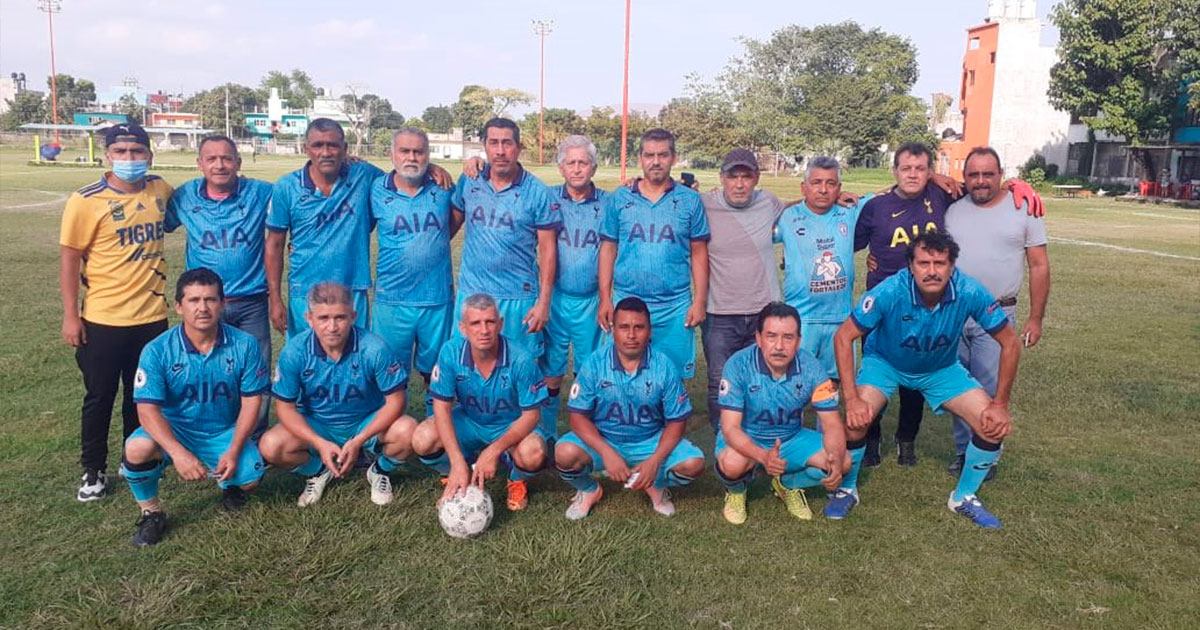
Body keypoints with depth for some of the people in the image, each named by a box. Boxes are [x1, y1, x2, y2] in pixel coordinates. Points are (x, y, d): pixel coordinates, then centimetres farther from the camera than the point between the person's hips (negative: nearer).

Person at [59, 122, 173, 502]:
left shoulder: (160, 190, 1)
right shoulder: (86, 201, -11)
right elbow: (69, 258, -8)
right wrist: (70, 315, -10)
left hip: (152, 316, 4)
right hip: (103, 319, -4)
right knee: (99, 398, 9)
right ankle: (93, 471, 24)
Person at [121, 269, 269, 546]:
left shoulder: (244, 344, -12)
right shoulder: (157, 351, -15)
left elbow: (251, 401, -8)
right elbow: (148, 409, -19)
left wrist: (234, 451, -19)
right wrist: (178, 453, -34)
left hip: (225, 432, 1)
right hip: (175, 430, -1)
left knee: (249, 477, -23)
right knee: (137, 448, -32)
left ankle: (226, 482, 18)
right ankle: (151, 512, -1)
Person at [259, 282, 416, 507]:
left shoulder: (373, 349, -23)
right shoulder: (295, 351, -18)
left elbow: (395, 400, -17)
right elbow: (285, 406, -11)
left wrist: (358, 441, -26)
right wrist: (320, 444, -24)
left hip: (367, 423, -1)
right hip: (315, 427, 1)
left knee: (408, 432, -29)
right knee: (271, 447, -25)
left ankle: (380, 471, 6)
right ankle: (318, 471, 9)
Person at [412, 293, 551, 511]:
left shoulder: (521, 360, -28)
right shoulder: (451, 353, -22)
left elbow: (531, 415, -20)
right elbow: (442, 407, -18)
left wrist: (494, 451, -31)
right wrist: (457, 463, -28)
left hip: (511, 426, -2)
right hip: (468, 422, 2)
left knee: (532, 454, -34)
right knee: (423, 440, -25)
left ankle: (517, 481, 6)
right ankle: (457, 479, 10)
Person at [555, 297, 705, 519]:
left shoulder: (664, 367, -11)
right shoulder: (595, 363, -13)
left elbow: (676, 421, -7)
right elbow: (579, 417, -12)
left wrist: (655, 461, -21)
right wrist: (607, 453, -26)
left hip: (650, 442, 1)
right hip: (602, 441, 0)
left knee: (694, 463, -23)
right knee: (566, 454, -30)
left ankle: (656, 486, 12)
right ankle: (589, 491, 7)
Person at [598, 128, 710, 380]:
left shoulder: (690, 201, 3)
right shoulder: (618, 199, 5)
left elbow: (698, 253, 5)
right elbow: (608, 249, 6)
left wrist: (700, 301, -1)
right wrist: (605, 299, 1)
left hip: (675, 309, 0)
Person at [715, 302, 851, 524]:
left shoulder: (811, 367, -17)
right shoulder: (739, 365, -26)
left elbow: (832, 425, -13)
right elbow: (730, 428, -28)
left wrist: (836, 459, -36)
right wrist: (763, 456, -48)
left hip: (791, 439, 3)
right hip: (745, 440, -3)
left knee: (843, 462, -18)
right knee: (733, 464, -37)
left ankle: (788, 484, 11)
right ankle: (736, 490, 2)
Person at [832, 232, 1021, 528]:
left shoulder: (970, 292, -28)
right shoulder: (889, 292, -34)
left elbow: (1010, 343, -15)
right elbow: (843, 337, -25)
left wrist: (1000, 405, -15)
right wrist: (851, 399, -29)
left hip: (942, 368, 2)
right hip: (885, 362, -2)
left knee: (994, 425, -11)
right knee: (856, 419, -25)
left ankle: (965, 497, 15)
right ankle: (847, 490, 5)